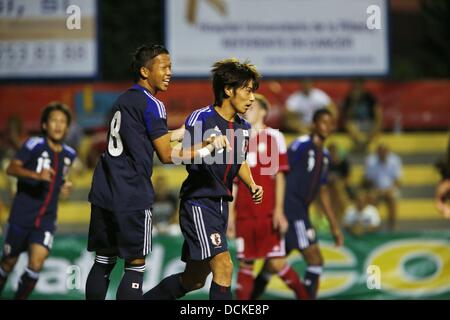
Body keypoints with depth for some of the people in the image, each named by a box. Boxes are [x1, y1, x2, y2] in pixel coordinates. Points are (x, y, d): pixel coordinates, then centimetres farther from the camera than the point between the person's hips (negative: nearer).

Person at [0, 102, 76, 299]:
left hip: (46, 218, 3)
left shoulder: (69, 154, 8)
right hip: (21, 215, -3)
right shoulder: (34, 145, -9)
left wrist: (65, 185, 7)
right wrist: (37, 175, -37)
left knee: (36, 265, -13)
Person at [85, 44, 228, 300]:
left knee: (104, 262, 12)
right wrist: (208, 149, -1)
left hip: (103, 193, 8)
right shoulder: (152, 104, -8)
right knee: (136, 266, -3)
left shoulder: (124, 99, 17)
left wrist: (188, 130, 28)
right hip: (132, 198, -8)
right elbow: (167, 155, -9)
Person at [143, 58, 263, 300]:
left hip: (221, 205, 8)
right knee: (223, 267, -19)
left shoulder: (243, 128, 10)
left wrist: (252, 186, 8)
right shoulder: (201, 118, -13)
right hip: (198, 204, -8)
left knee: (193, 281, 12)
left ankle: (146, 299, 31)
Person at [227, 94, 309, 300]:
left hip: (268, 213, -4)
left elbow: (279, 175, -4)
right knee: (245, 264, 3)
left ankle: (304, 296, 14)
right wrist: (230, 214, 10)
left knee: (276, 263, -7)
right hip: (244, 214, 4)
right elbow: (234, 182, 15)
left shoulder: (273, 137, 1)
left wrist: (279, 210, -12)